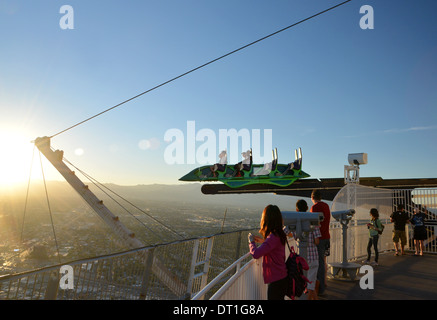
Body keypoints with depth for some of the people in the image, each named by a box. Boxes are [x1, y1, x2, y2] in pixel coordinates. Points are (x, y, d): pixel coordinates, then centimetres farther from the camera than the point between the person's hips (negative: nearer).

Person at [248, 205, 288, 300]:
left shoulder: (273, 237, -25)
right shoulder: (279, 235, 4)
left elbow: (256, 254, -29)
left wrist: (251, 241, -11)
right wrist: (263, 241, 15)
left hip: (276, 280, -9)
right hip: (281, 277, 9)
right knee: (279, 298, 21)